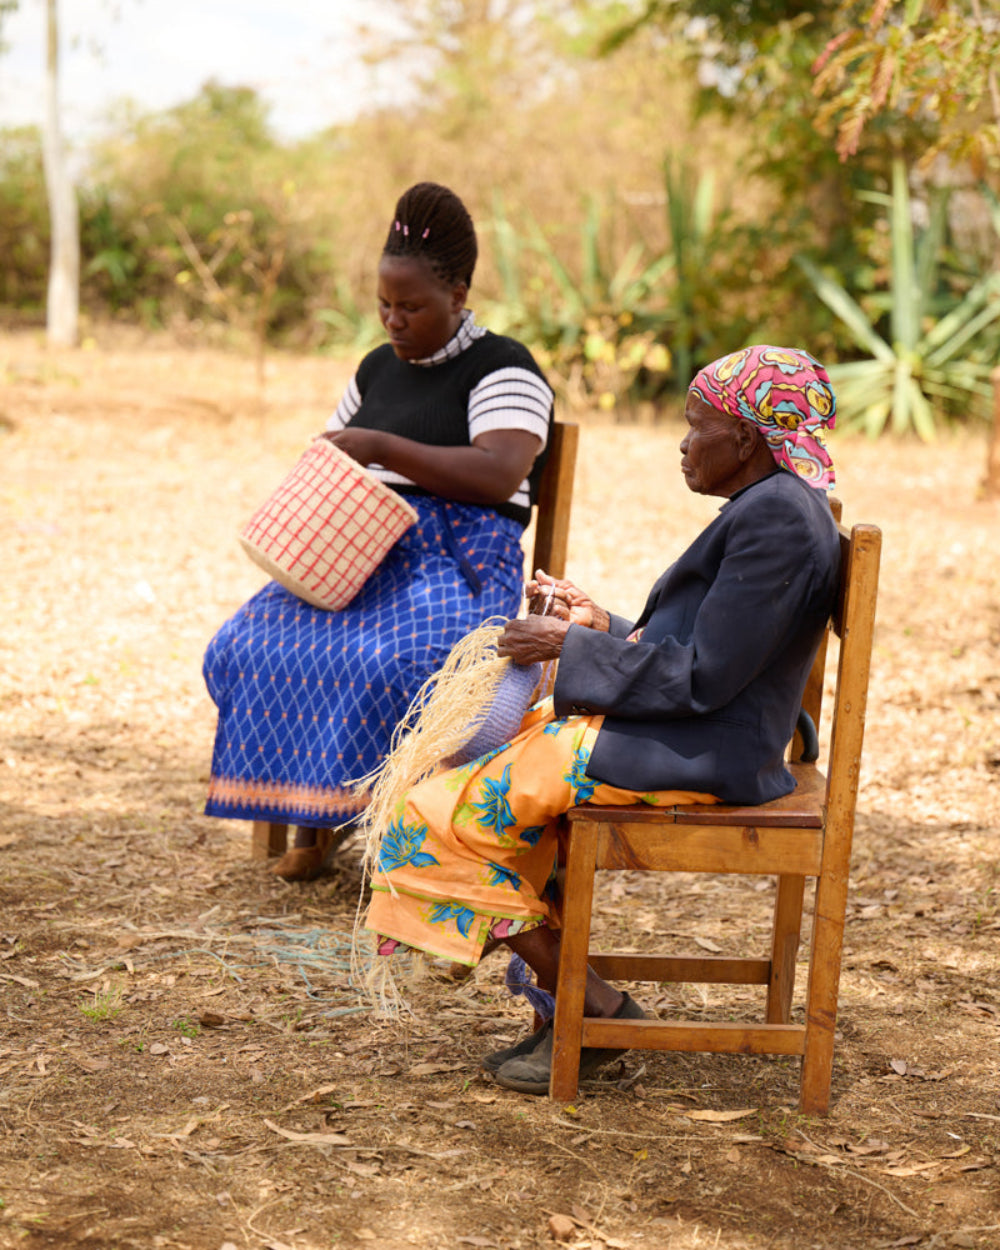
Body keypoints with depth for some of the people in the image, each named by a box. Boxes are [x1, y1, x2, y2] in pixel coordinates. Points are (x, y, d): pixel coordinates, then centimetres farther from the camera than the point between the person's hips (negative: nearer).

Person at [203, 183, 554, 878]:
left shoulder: (502, 370, -3)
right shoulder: (378, 368, 20)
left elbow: (499, 475, -19)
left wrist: (383, 447, -22)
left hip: (454, 565, -6)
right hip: (359, 557, 7)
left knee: (394, 662, -38)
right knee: (251, 646, -20)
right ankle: (315, 818, -7)